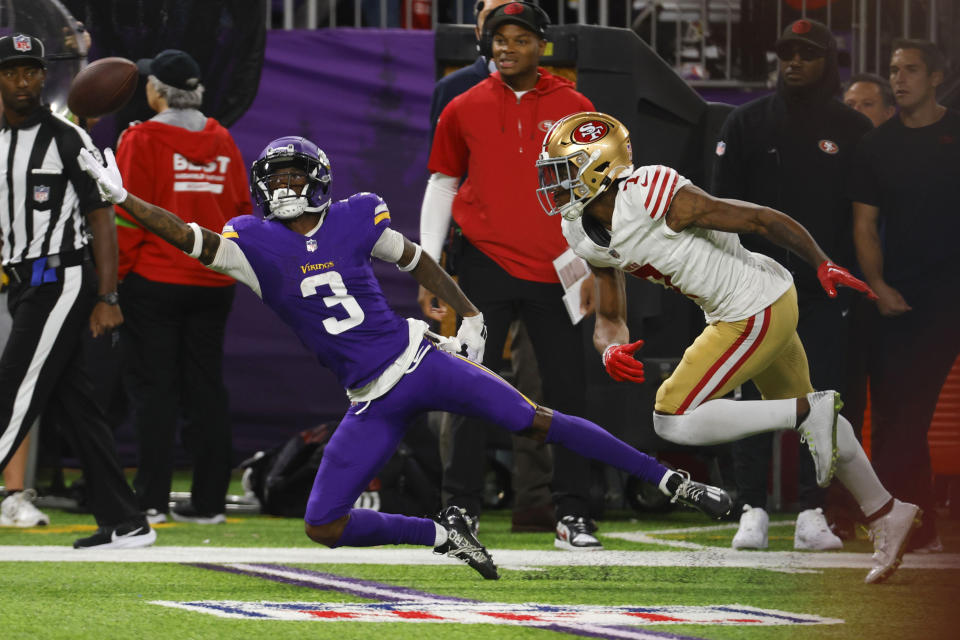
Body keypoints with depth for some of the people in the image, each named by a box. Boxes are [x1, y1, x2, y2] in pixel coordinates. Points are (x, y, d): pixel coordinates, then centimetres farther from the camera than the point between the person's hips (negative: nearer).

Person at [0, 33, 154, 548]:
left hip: (61, 282, -7)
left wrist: (106, 300, -13)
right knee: (73, 409, 6)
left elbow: (101, 218, -8)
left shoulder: (68, 140, -6)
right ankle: (125, 524, 9)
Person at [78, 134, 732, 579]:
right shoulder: (256, 244, -4)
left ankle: (672, 481, 1)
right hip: (374, 405, 1)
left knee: (540, 423, -8)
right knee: (323, 526, -8)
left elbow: (416, 260, 13)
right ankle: (444, 534, 8)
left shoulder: (355, 219, -1)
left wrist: (470, 315, 13)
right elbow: (186, 236, -13)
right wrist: (119, 196, -22)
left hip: (419, 359, -1)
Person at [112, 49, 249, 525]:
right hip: (213, 284, 5)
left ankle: (151, 499, -3)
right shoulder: (221, 142, 7)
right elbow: (241, 209, 9)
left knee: (152, 388, 0)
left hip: (155, 280, -5)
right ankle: (209, 500, 8)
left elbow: (127, 216, -11)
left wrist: (114, 273, -5)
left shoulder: (141, 140, -9)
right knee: (205, 388, 8)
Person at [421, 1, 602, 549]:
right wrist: (428, 269, 6)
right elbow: (441, 185, 13)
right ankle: (462, 510, 5)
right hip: (485, 263, 0)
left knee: (568, 393, 0)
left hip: (556, 272, 0)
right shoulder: (464, 109, 5)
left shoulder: (574, 108, 4)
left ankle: (574, 515, 7)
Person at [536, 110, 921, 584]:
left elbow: (760, 219, -20)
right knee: (806, 419, 23)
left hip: (759, 310, -9)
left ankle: (811, 412, -6)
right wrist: (611, 350, -17)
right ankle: (886, 514, 37)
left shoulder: (653, 196, -26)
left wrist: (823, 265, -16)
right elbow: (609, 318, 6)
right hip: (740, 313, 9)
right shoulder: (585, 236, 1)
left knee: (674, 421, -11)